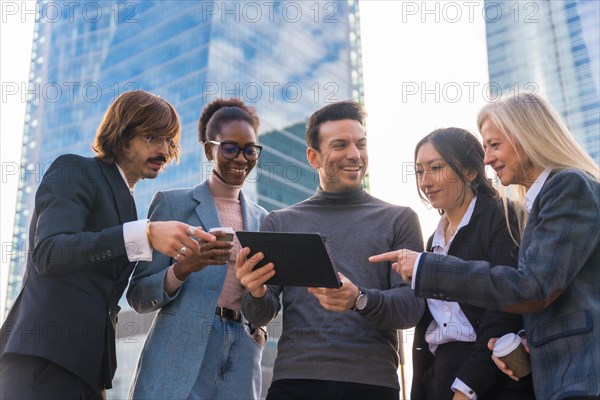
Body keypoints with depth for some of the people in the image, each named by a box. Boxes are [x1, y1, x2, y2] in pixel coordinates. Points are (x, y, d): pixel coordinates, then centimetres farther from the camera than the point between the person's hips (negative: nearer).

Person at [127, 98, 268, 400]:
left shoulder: (262, 220, 14)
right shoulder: (173, 203, 2)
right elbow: (138, 296, 0)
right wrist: (184, 268, -18)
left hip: (240, 366, 4)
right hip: (178, 361, -4)